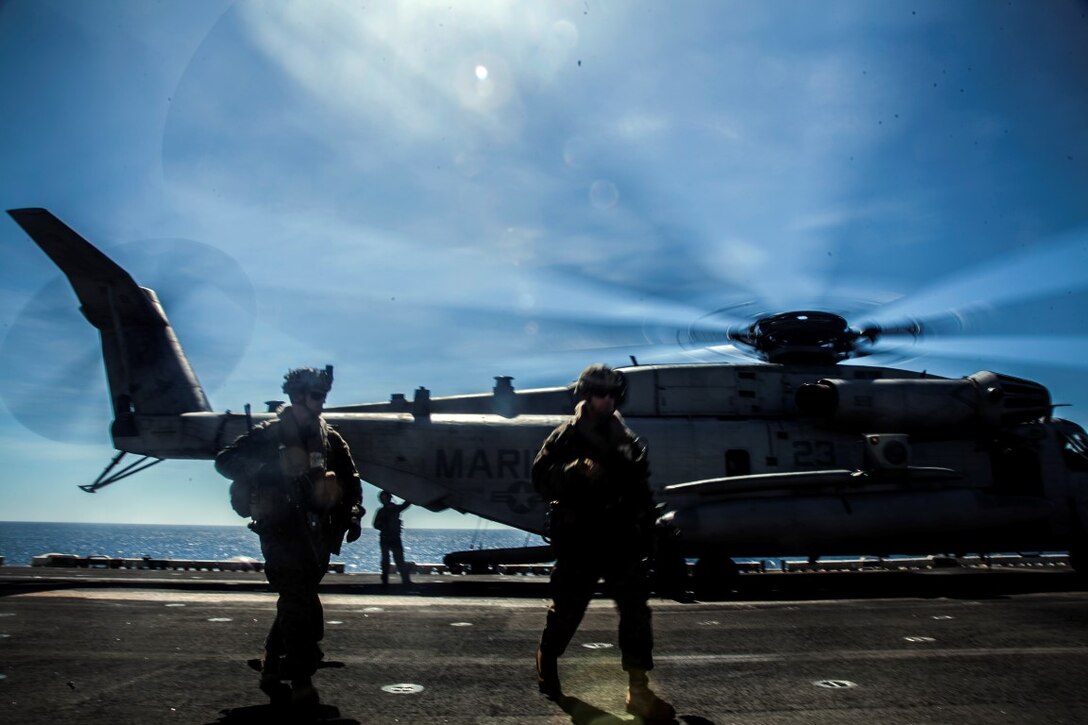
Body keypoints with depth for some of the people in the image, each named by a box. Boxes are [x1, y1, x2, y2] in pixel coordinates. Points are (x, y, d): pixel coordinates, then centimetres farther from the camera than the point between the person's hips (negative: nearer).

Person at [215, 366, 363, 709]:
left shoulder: (329, 439, 11)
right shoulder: (269, 434, -2)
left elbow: (351, 480, 13)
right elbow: (225, 460, -3)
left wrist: (352, 513, -1)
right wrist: (260, 472, -19)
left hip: (317, 533, 5)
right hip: (281, 530, -5)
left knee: (296, 603, 12)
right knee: (300, 604, -10)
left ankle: (273, 670, 29)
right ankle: (301, 684, -5)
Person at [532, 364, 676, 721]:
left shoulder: (627, 440, 9)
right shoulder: (565, 437, -3)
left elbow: (641, 491, 13)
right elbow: (541, 476, -12)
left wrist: (645, 531, 10)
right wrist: (576, 470, -28)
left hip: (621, 540, 3)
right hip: (578, 540, -3)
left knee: (636, 609, -6)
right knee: (567, 608, 10)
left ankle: (638, 690, 0)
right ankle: (546, 659, 39)